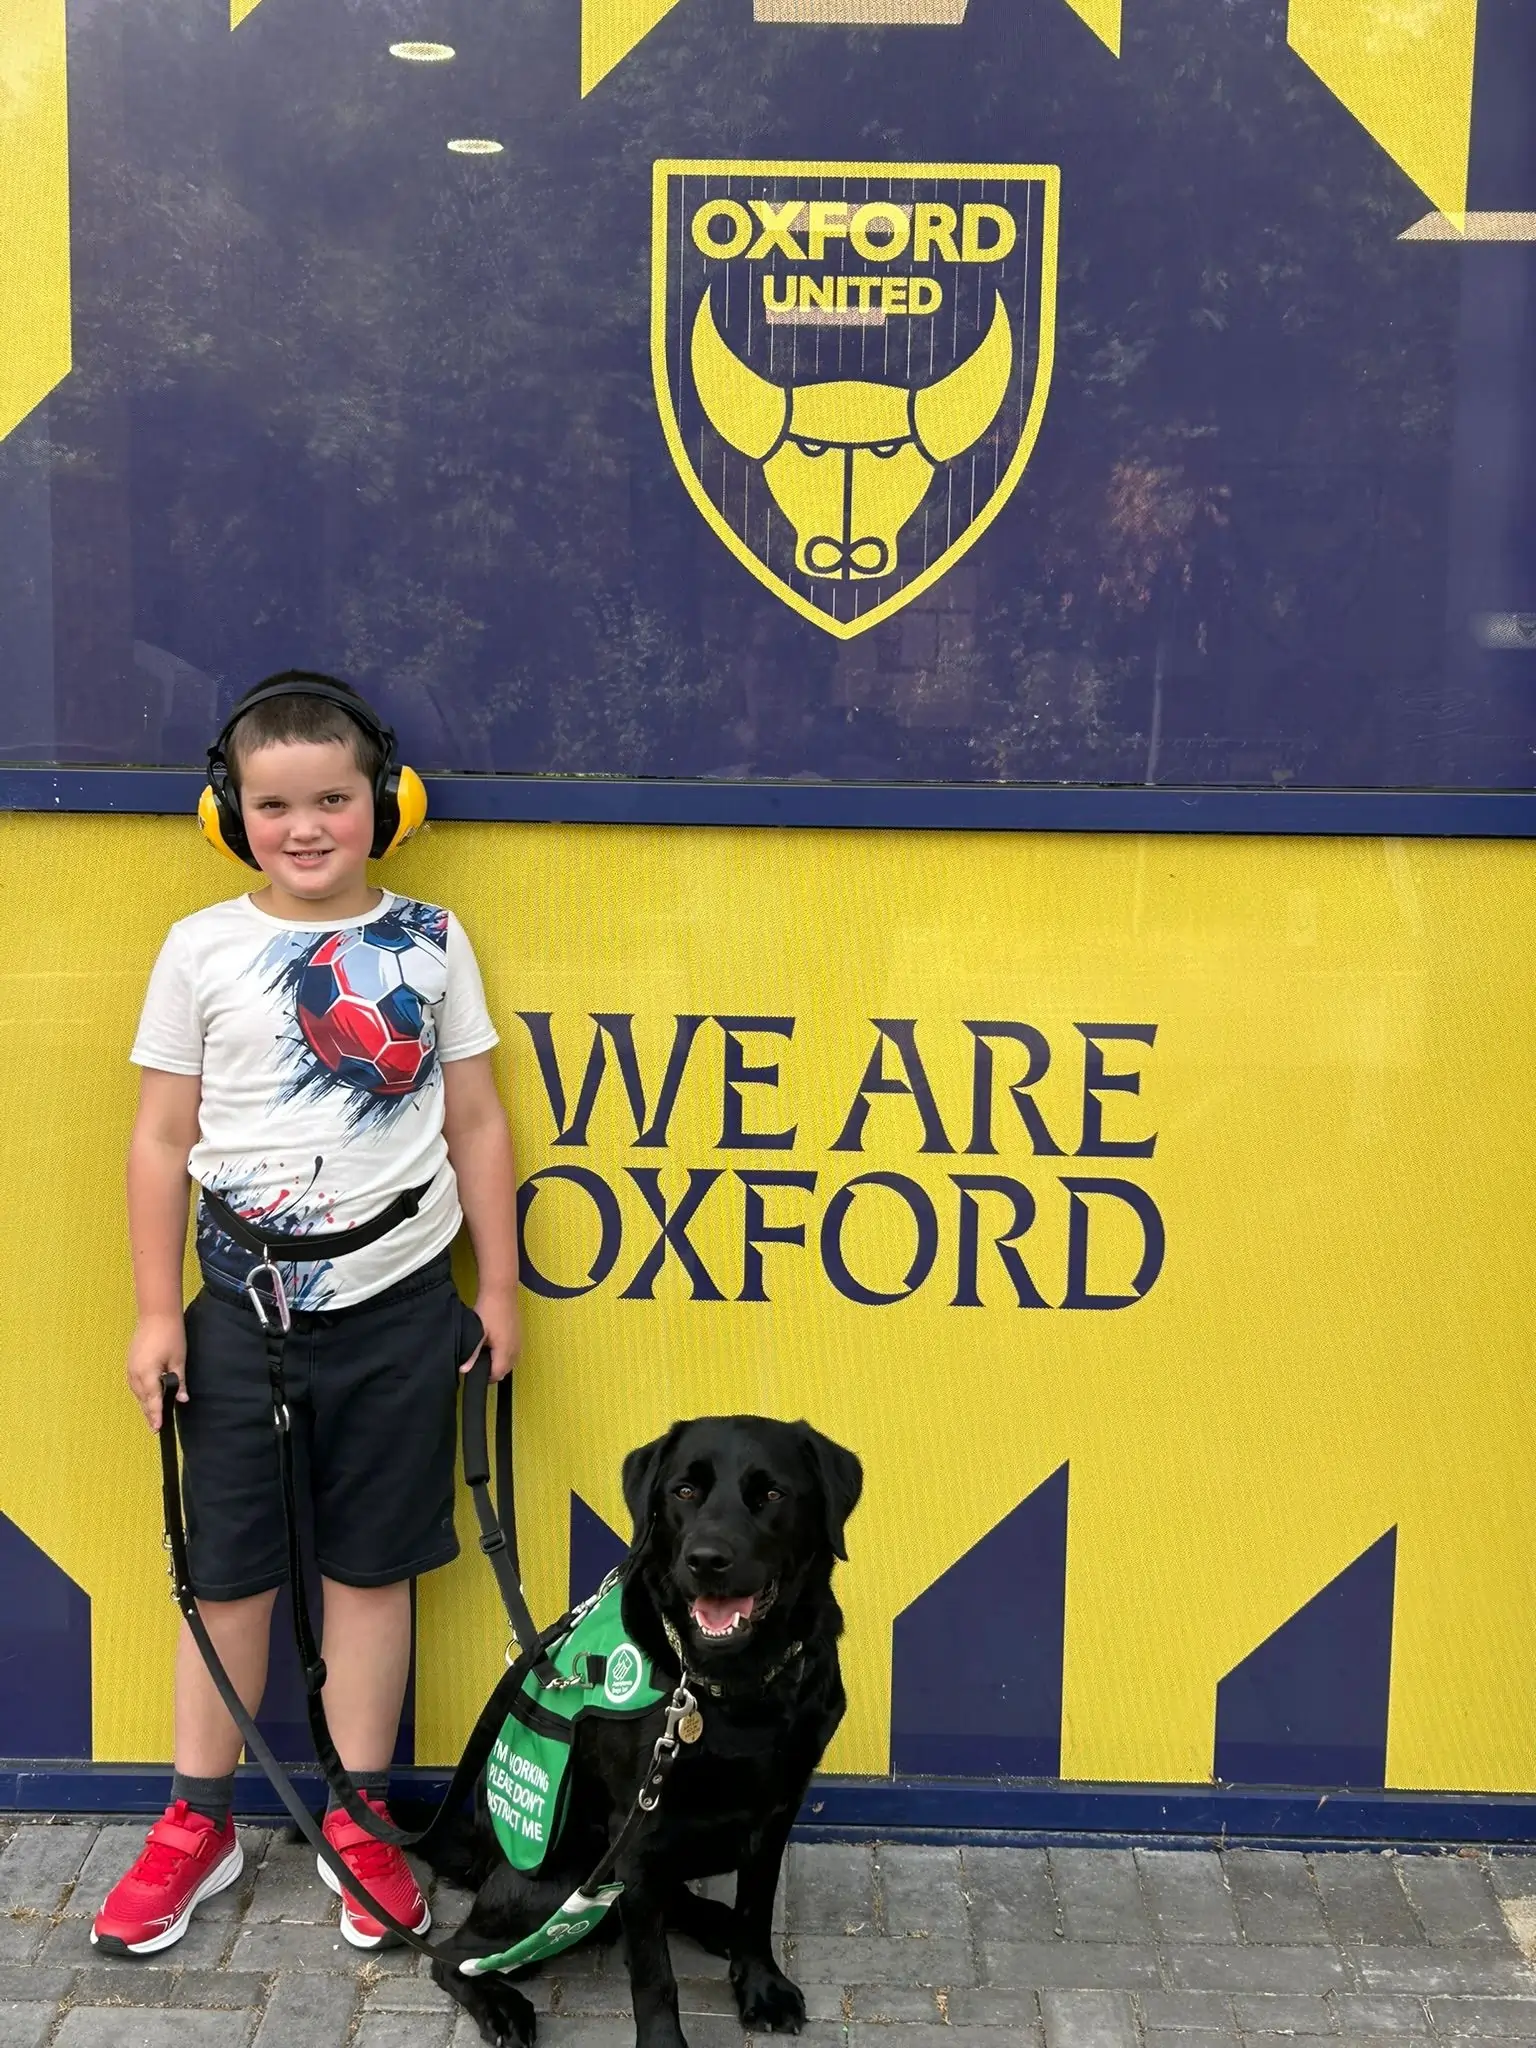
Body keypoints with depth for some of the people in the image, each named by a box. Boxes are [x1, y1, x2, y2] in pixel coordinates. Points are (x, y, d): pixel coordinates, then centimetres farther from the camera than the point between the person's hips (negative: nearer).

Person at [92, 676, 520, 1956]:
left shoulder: (429, 940, -1)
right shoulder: (203, 950, -2)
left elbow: (476, 1123, 3)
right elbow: (163, 1141, 1)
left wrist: (498, 1291, 4)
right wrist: (157, 1312, -1)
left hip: (402, 1309, 0)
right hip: (247, 1311, 0)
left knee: (370, 1565, 11)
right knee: (229, 1570, 10)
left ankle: (361, 1823, 26)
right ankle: (200, 1823, 27)